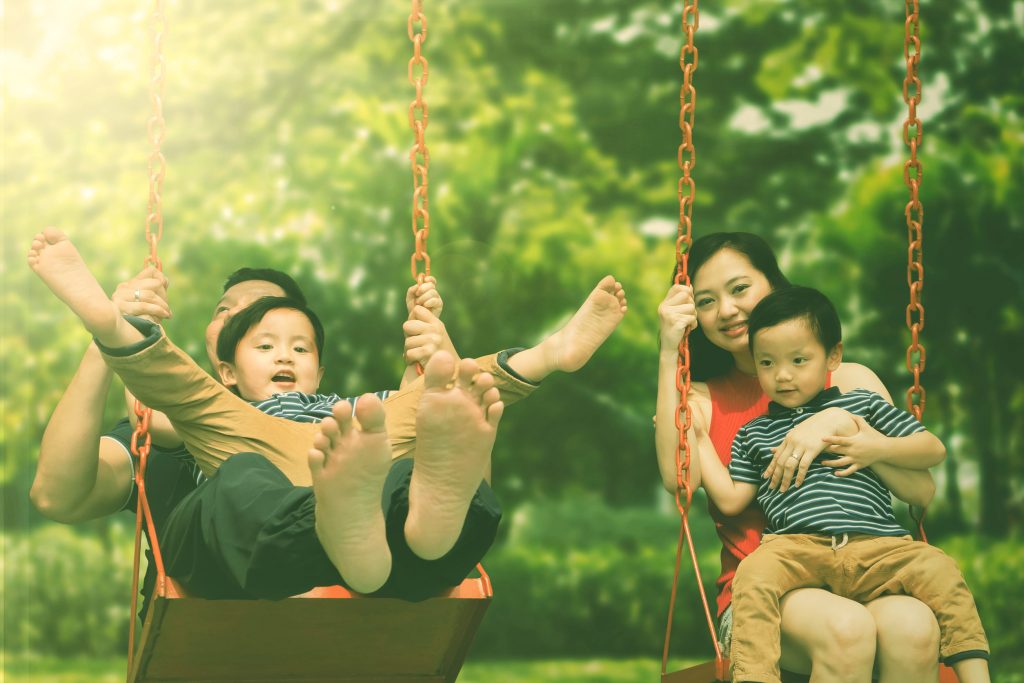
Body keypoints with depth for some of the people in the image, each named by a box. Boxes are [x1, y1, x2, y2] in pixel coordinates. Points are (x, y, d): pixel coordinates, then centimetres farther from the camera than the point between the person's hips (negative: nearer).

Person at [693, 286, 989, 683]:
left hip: (874, 546, 0)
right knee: (754, 574, -34)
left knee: (937, 568, -27)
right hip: (796, 546, 0)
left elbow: (934, 448, 16)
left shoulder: (864, 405, 21)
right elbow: (730, 500, 18)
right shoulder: (754, 434, 25)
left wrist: (876, 446, -1)